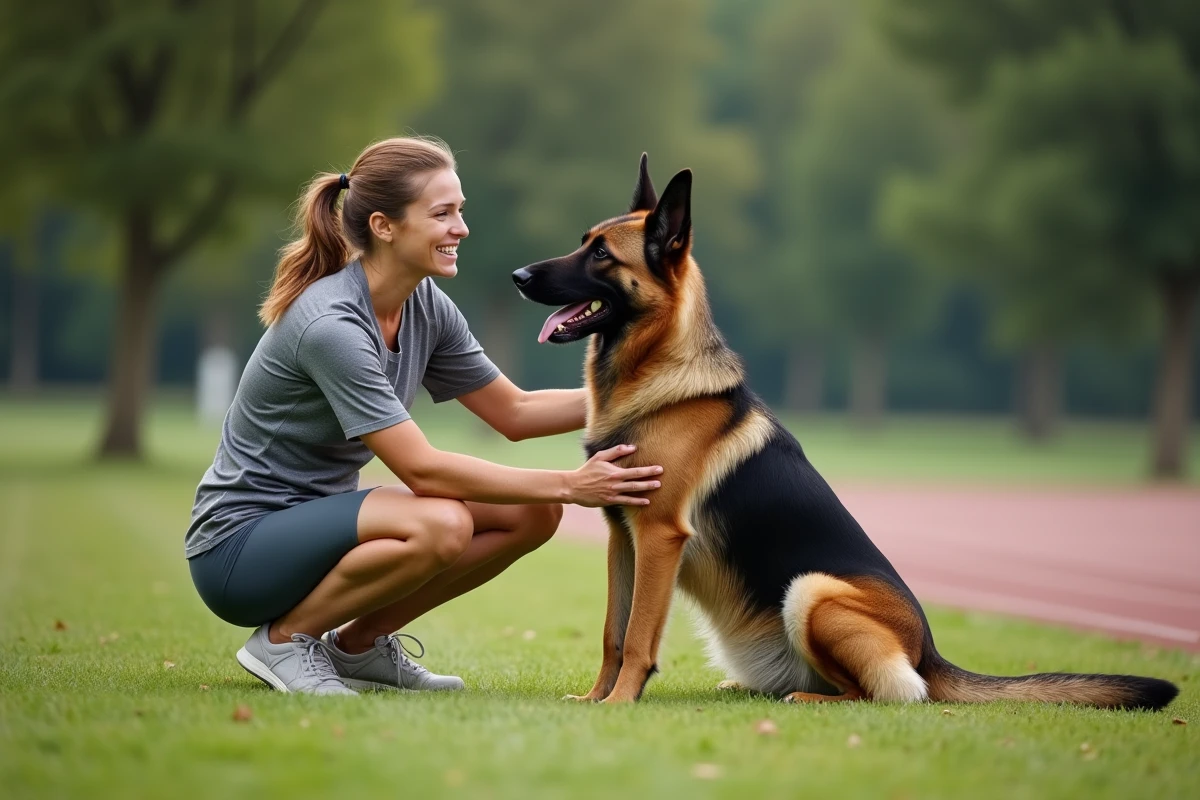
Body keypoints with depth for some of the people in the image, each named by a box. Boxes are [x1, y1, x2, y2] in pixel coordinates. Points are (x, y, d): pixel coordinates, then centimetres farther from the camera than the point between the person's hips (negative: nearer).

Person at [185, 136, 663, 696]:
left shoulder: (425, 307, 0)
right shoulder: (331, 325, -25)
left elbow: (515, 412, 9)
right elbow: (422, 470, -27)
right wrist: (568, 486, -26)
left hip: (320, 520, 9)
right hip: (238, 546, -9)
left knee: (531, 514, -3)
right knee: (438, 524, -33)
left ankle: (358, 644, 8)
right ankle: (284, 639, -10)